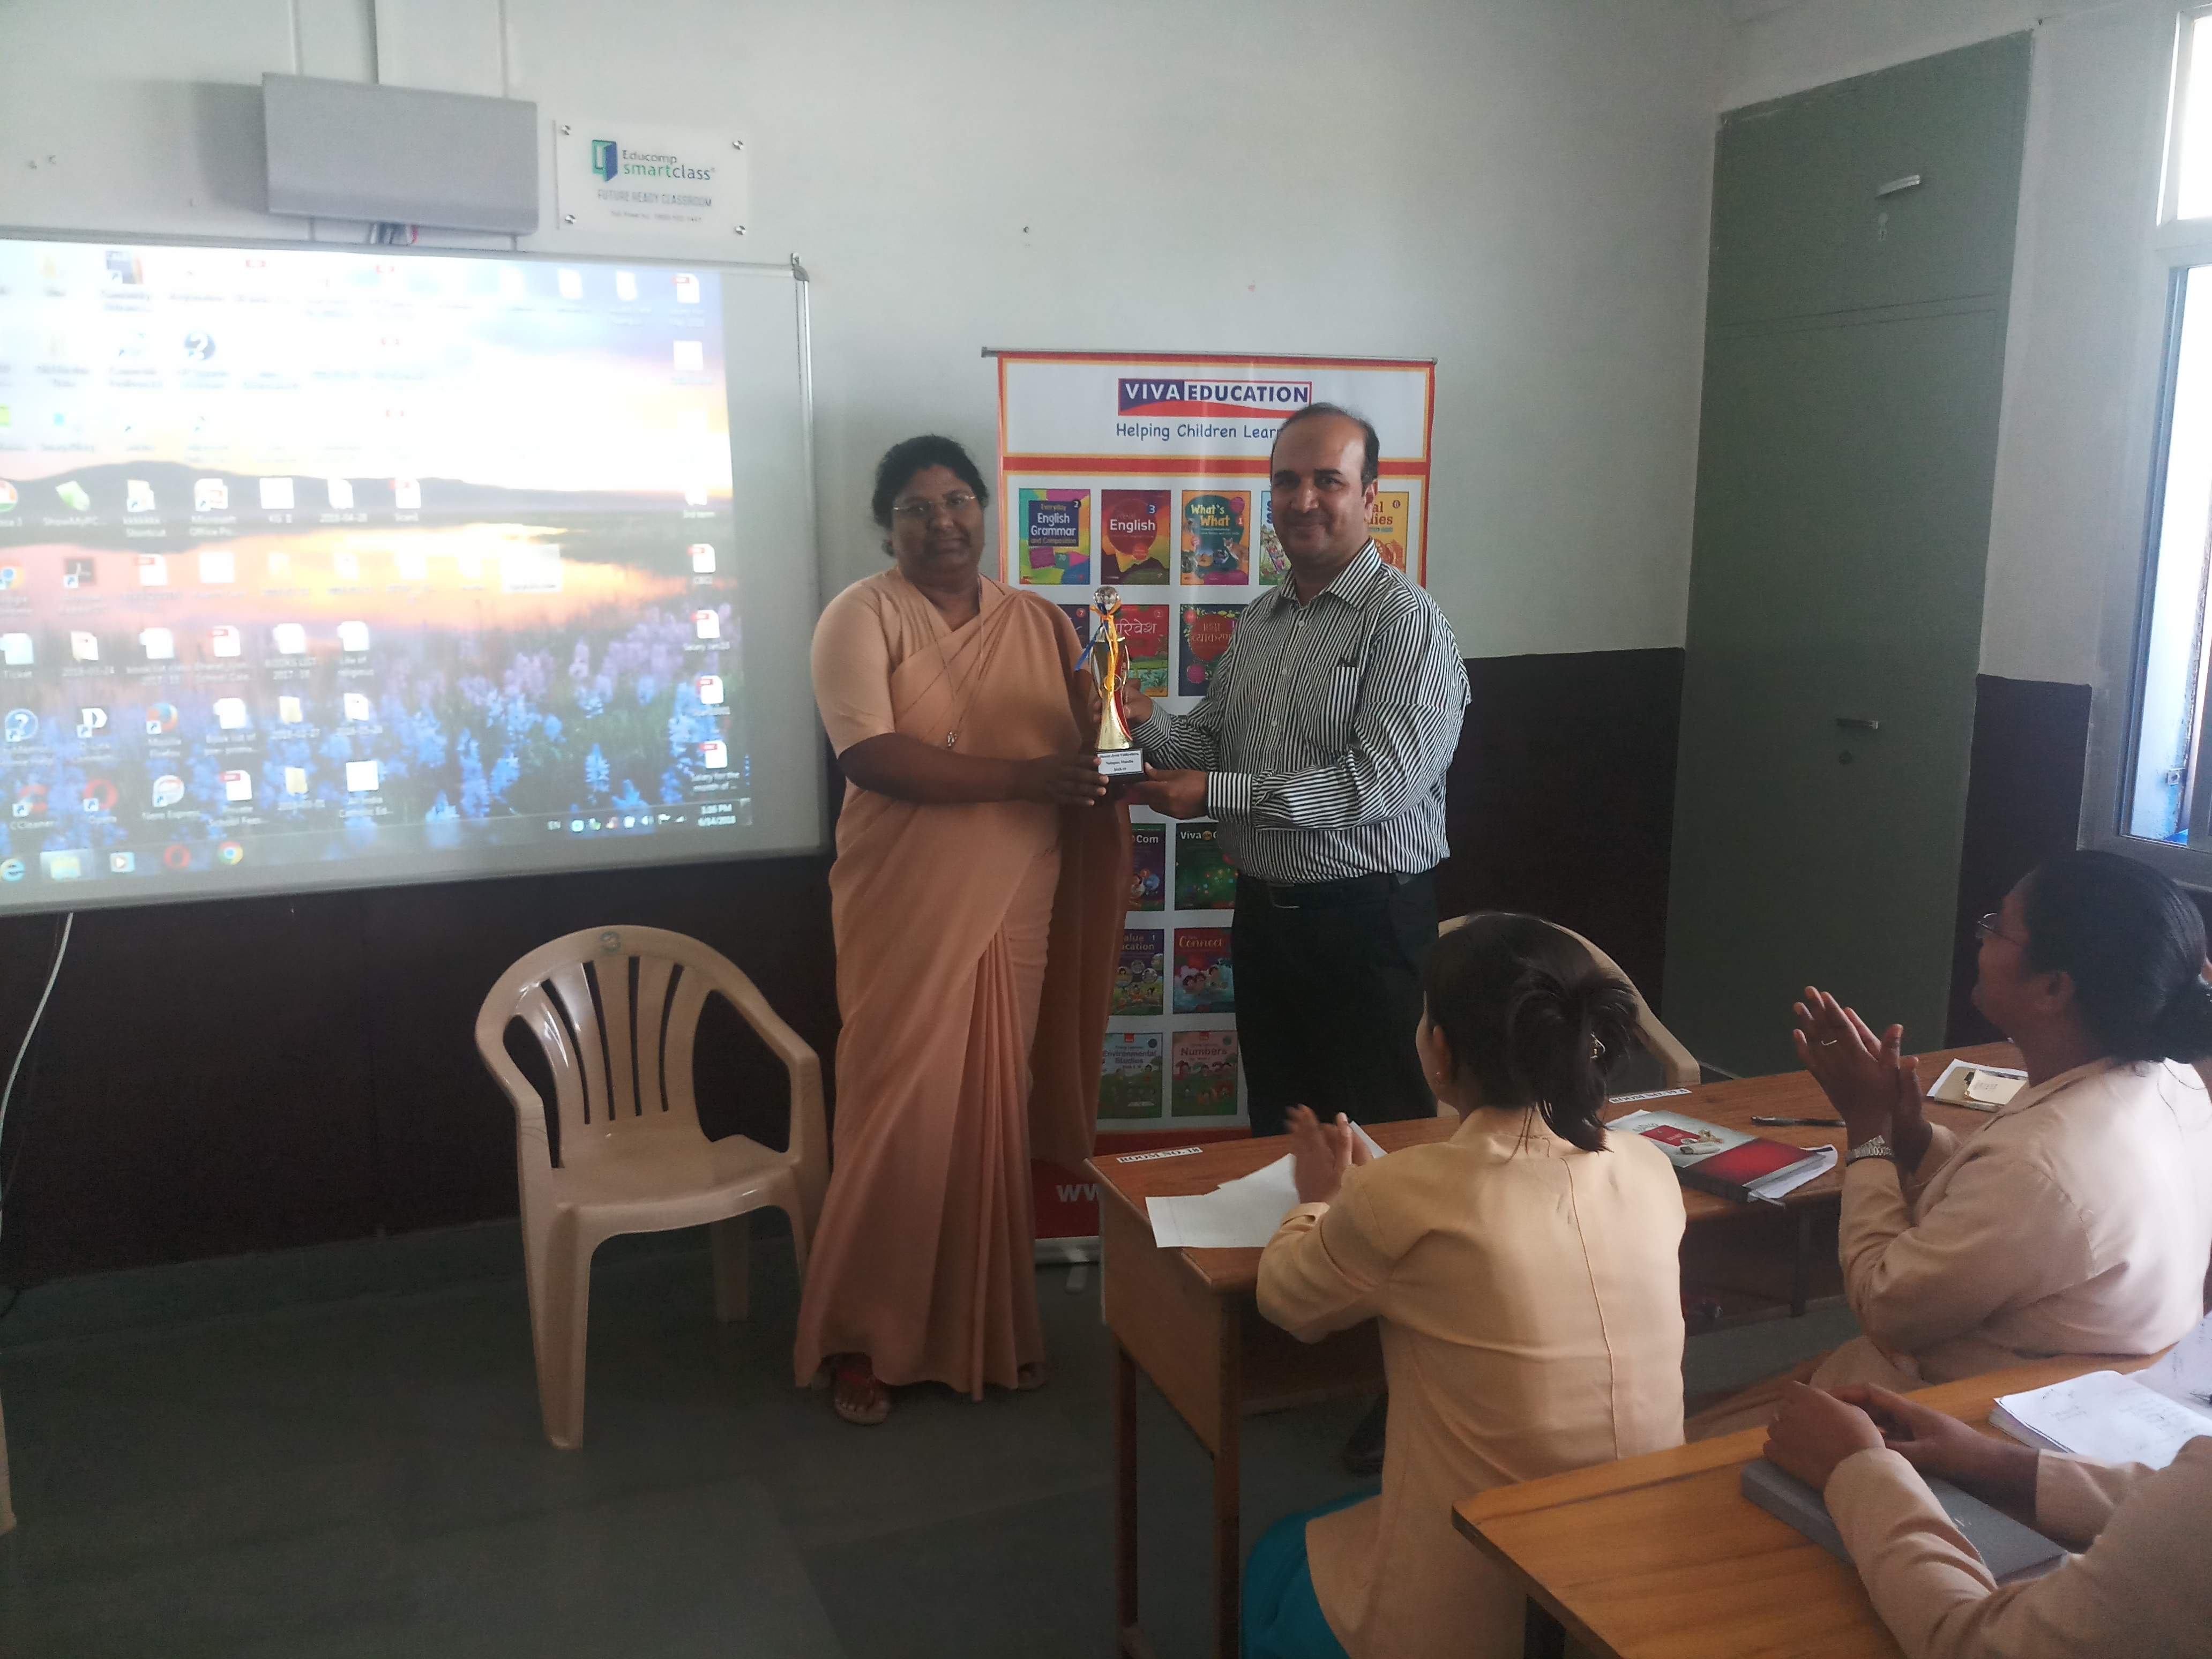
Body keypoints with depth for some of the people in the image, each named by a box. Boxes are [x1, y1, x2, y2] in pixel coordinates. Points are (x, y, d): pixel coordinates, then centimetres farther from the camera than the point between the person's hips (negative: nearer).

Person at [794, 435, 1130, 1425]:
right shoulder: (863, 617, -4)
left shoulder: (1041, 623, 10)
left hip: (1017, 909, 4)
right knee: (902, 1118, 1)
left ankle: (992, 1327, 26)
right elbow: (871, 756, -18)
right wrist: (1027, 774, -20)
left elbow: (1090, 749, 12)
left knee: (997, 1117, 10)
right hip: (906, 912, -4)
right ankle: (861, 1337, 18)